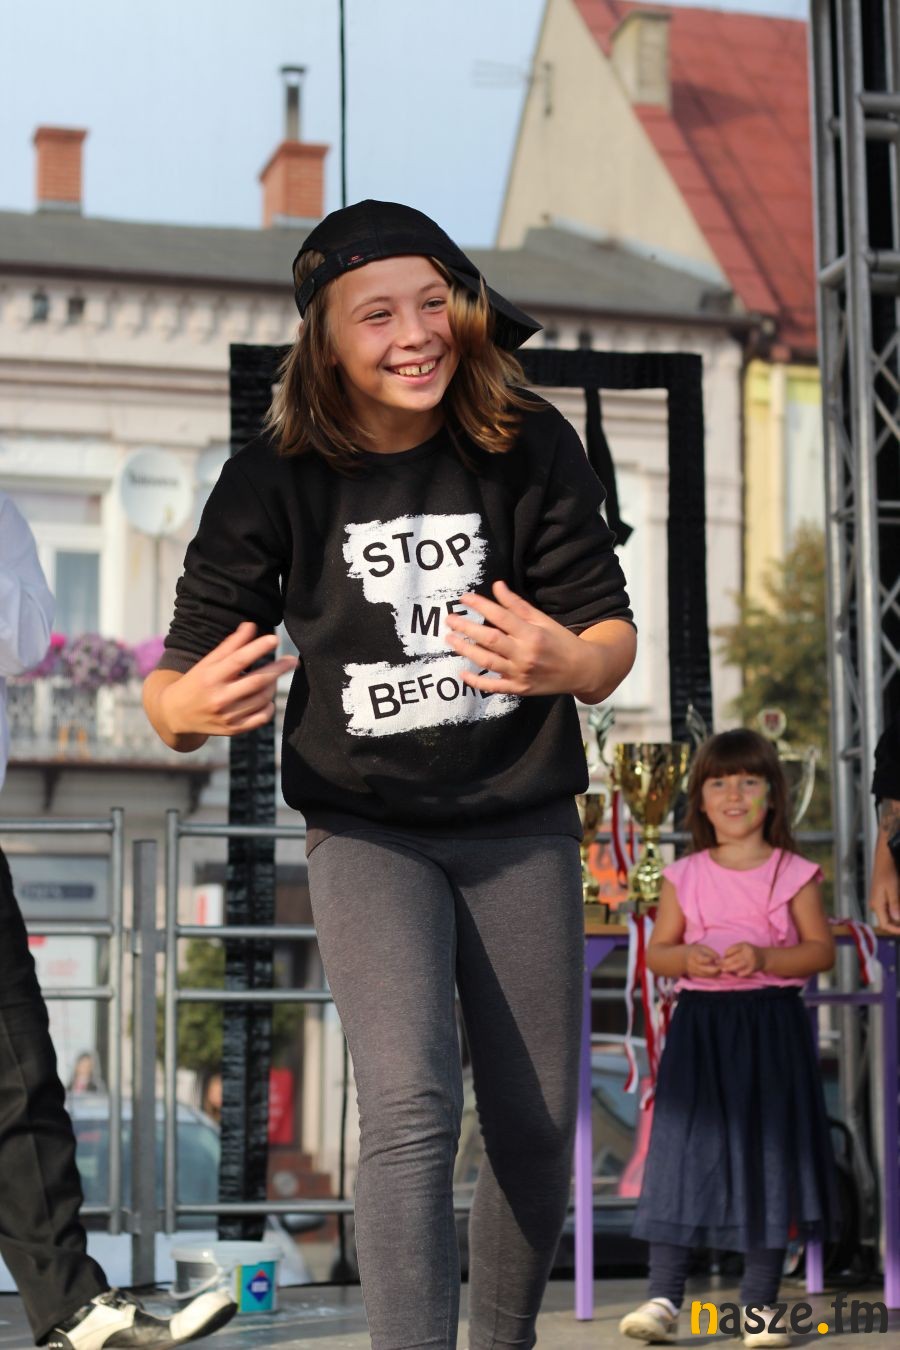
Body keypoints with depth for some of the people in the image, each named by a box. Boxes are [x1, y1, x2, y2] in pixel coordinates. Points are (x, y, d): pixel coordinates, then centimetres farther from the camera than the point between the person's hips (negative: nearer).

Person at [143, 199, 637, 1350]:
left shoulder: (529, 449, -9)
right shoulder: (275, 482, -12)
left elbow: (613, 631, -6)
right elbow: (173, 684, -10)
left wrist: (570, 663, -31)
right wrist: (187, 708, -35)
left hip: (523, 825, 2)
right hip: (368, 833, -2)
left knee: (538, 1127, 7)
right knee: (410, 1113, -20)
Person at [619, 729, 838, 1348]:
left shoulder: (794, 874, 1)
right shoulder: (684, 877, 6)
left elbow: (822, 950, -2)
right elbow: (657, 951, 7)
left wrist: (764, 958, -18)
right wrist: (688, 958, -14)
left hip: (772, 1025, -1)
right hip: (701, 1024, 1)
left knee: (768, 1158, 2)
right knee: (685, 1155, -4)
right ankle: (664, 1298, 0)